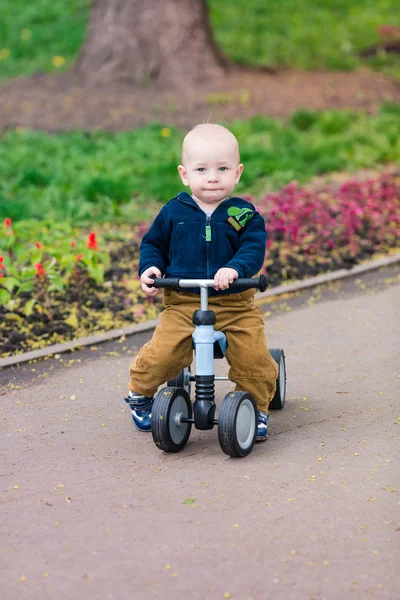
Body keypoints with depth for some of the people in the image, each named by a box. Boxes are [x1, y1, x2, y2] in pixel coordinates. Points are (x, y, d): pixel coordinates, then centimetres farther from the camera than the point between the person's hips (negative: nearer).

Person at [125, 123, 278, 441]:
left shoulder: (244, 215, 1)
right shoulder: (174, 212, 4)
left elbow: (254, 249, -10)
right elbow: (152, 242, 16)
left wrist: (235, 268, -30)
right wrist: (150, 267, -4)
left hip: (235, 304, 0)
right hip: (182, 302, 0)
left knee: (254, 358, -13)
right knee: (161, 355, -15)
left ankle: (257, 409, 13)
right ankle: (140, 393, 17)